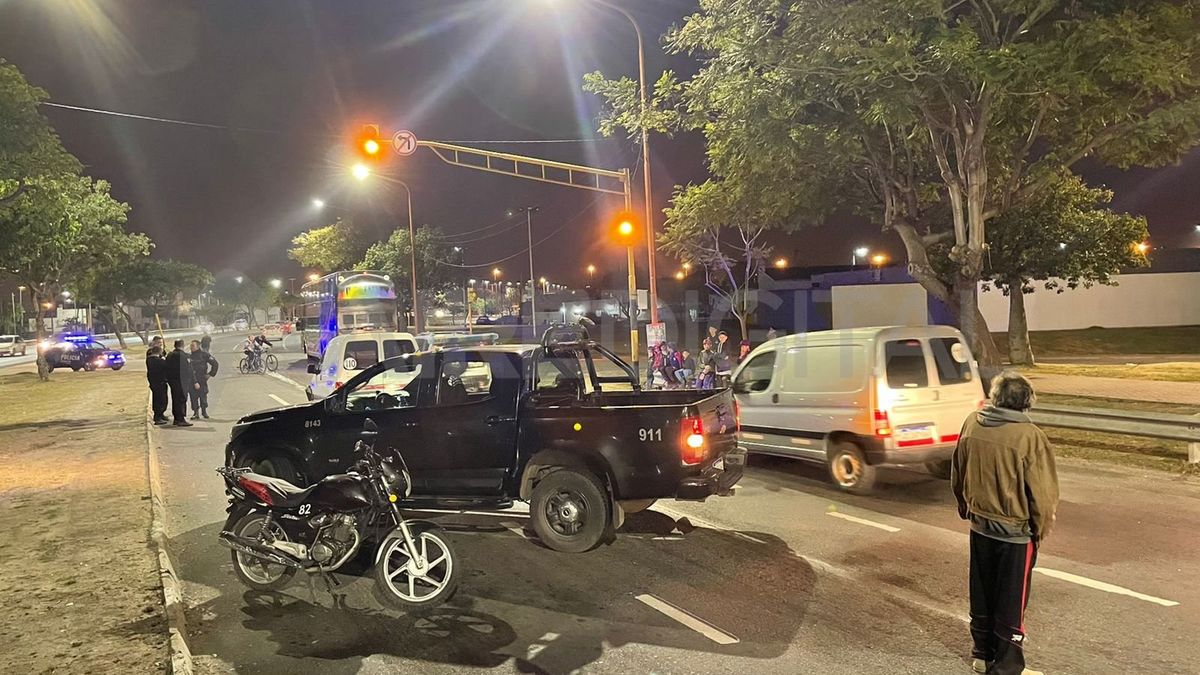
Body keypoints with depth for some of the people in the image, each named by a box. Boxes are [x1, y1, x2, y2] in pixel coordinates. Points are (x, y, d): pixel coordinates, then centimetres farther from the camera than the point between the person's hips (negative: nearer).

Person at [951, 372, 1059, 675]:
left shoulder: (972, 423, -6)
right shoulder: (1029, 436, -22)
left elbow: (957, 474, 7)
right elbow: (1042, 491, -15)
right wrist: (1042, 528, 2)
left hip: (979, 526, 5)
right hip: (1016, 531, -5)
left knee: (982, 595, 19)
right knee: (1011, 602, 9)